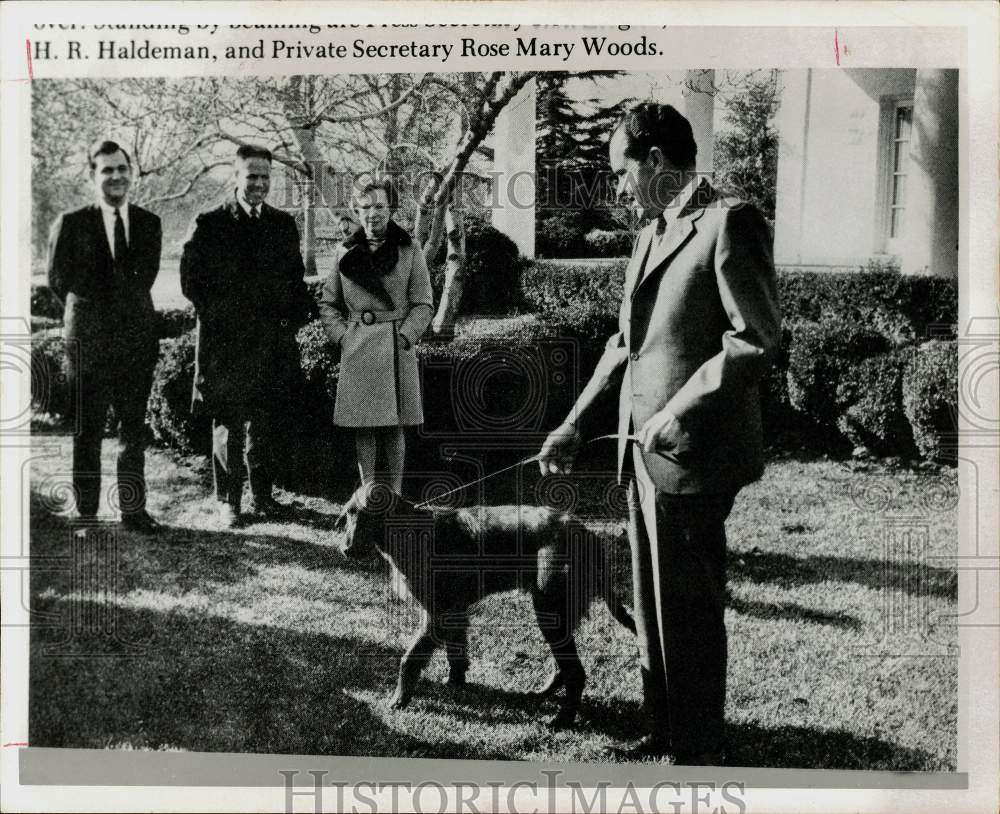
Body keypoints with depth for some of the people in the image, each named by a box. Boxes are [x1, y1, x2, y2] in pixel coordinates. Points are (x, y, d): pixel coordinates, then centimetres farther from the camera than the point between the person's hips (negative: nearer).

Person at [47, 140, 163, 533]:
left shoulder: (149, 223, 9)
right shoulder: (71, 223, 0)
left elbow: (146, 276, 11)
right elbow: (58, 279, 1)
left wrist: (122, 306, 0)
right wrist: (89, 311, 1)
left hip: (137, 339, 3)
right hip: (89, 341, -3)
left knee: (134, 430, 8)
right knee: (88, 432, 3)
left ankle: (133, 510, 17)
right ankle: (86, 516, 11)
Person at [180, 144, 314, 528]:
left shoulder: (284, 224, 12)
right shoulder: (209, 225, -1)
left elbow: (296, 278, 16)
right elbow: (191, 281, -2)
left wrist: (295, 316, 3)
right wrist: (225, 315, -7)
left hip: (273, 343, 4)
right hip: (226, 343, -4)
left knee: (267, 426, 10)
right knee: (228, 427, 3)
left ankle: (263, 496, 21)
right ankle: (229, 501, 11)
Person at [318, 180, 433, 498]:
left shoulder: (410, 251, 3)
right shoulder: (345, 253, 8)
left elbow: (423, 304, 3)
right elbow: (328, 303, 13)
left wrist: (404, 335, -9)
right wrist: (342, 336, 0)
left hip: (396, 348, -1)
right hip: (356, 351, 2)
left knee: (395, 424, 2)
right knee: (362, 425, 3)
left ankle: (395, 492, 10)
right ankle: (368, 490, 11)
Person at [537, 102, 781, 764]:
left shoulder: (730, 221, -11)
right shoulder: (654, 233, 17)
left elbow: (758, 338, -18)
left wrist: (681, 412, -19)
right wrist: (576, 428, 11)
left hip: (693, 454, -9)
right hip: (648, 453, 9)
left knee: (690, 611, 2)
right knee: (654, 607, 16)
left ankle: (699, 750, 17)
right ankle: (663, 733, 31)